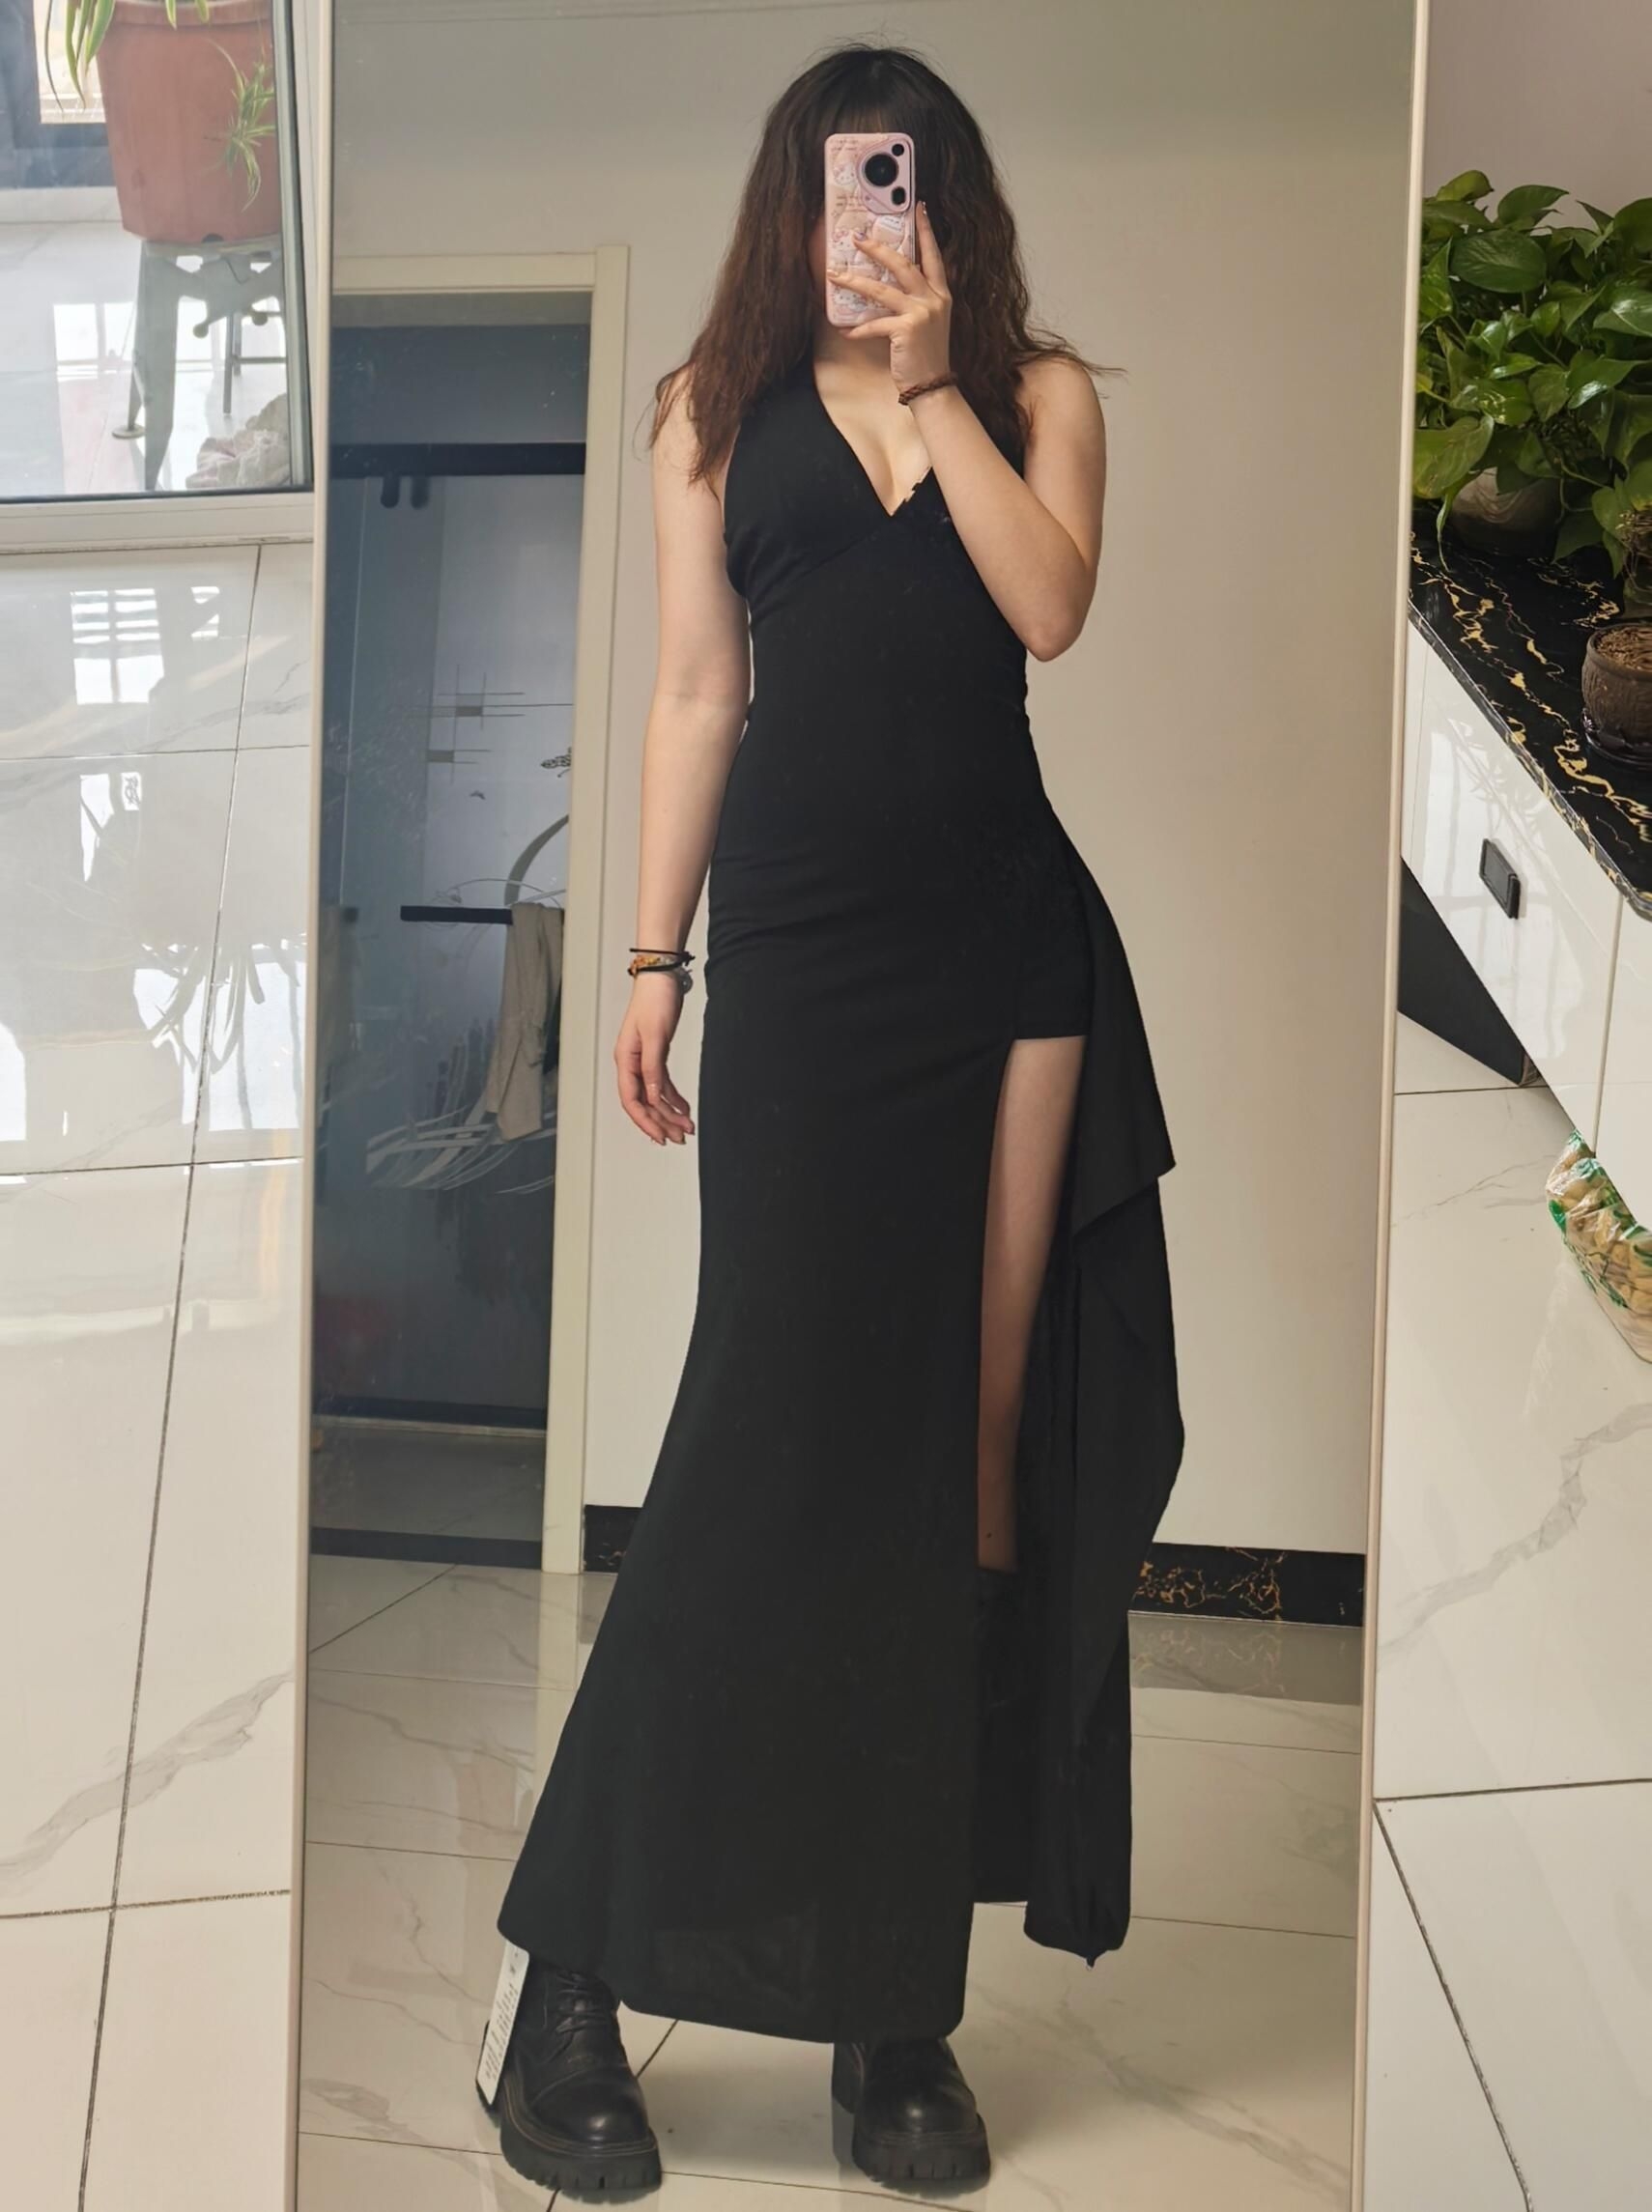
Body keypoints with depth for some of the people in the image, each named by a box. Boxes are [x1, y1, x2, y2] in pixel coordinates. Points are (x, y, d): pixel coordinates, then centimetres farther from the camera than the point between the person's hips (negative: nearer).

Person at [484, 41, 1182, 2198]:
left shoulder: (1038, 387, 12)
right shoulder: (720, 407, 12)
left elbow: (1051, 605, -7)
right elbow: (695, 695, 9)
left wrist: (927, 383, -5)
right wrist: (655, 959, 4)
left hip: (1008, 935, 2)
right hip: (802, 945, -1)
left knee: (979, 1428, 1)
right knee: (779, 1421, -7)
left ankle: (898, 1996, 13)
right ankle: (574, 1983, 5)